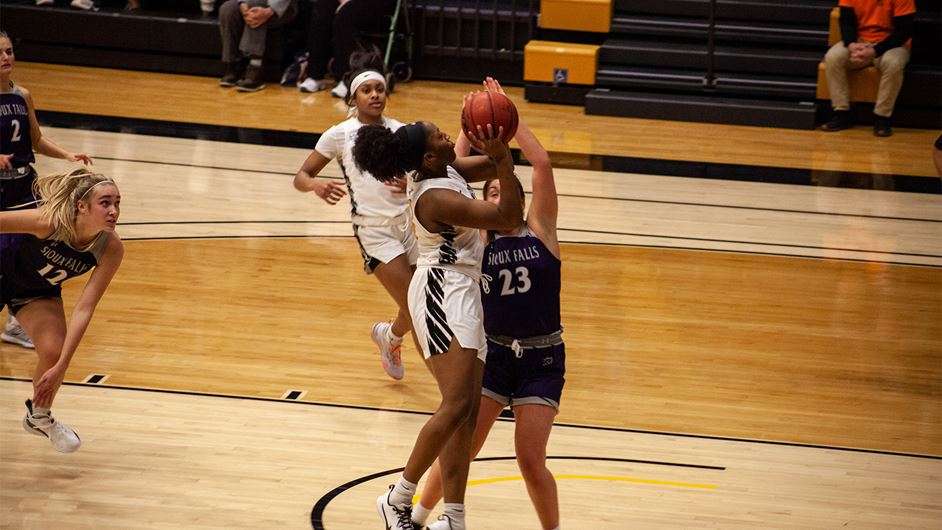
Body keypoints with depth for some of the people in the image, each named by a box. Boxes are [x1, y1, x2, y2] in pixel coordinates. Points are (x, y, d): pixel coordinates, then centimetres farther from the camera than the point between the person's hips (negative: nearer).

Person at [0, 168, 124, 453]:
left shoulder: (111, 248, -28)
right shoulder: (49, 222, -39)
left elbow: (84, 309, -28)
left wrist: (61, 365, -32)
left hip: (38, 290, 3)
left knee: (54, 352, -15)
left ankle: (39, 416, 16)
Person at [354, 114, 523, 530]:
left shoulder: (448, 170, 6)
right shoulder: (436, 198, -20)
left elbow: (497, 168, 19)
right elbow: (508, 217, -19)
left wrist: (498, 149, -2)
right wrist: (500, 157, -24)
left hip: (462, 296, 10)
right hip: (441, 296, -10)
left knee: (467, 411, 4)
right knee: (457, 404, -18)